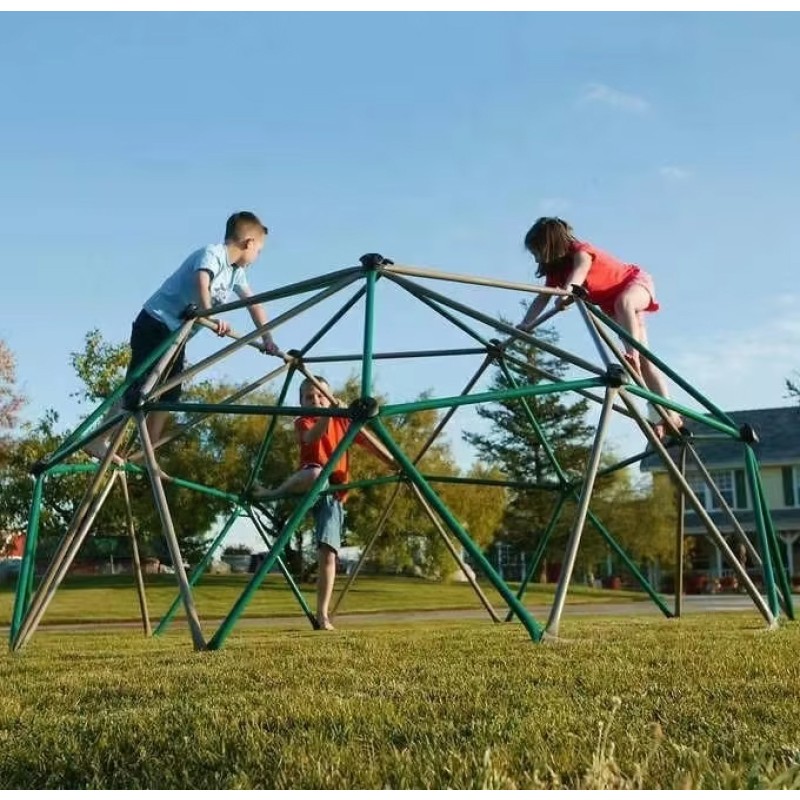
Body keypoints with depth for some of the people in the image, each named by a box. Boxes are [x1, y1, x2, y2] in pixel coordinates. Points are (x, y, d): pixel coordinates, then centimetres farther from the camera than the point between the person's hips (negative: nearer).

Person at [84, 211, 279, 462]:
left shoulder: (236, 271, 9)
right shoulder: (212, 254, -17)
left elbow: (254, 304, 14)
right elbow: (201, 283, -38)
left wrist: (268, 339, 6)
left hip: (177, 332, 9)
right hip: (155, 324, -9)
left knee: (168, 395, 6)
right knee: (138, 388, -14)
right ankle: (97, 441, -12)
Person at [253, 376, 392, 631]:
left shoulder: (342, 421, 14)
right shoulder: (303, 422, 5)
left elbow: (369, 443, 6)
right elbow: (312, 437, -18)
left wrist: (397, 465, -5)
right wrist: (328, 414, -35)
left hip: (332, 495, 3)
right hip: (309, 486, -2)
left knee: (328, 553, -10)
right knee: (316, 473, -42)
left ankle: (322, 615, -2)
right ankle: (274, 493, -19)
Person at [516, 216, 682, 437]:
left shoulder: (581, 251, -29)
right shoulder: (556, 269, -6)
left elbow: (580, 269, -51)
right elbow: (542, 298, -12)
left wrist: (568, 291, -71)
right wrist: (526, 324, -27)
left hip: (637, 282, -7)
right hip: (612, 304, 7)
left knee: (623, 302, -45)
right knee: (643, 359, -3)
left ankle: (633, 354, -47)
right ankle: (669, 414, -7)